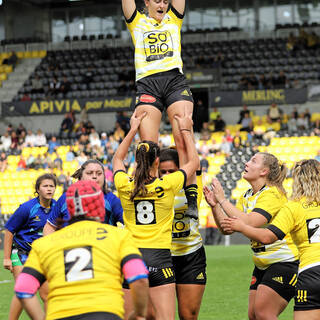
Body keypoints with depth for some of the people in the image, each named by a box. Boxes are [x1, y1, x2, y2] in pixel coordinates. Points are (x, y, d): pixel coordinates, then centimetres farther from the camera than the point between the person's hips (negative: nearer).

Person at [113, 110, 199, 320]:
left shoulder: (124, 185, 2)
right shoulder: (168, 185, -4)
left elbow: (117, 159, 25)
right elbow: (194, 161, 13)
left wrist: (133, 130, 31)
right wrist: (186, 131, 24)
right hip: (159, 256, -2)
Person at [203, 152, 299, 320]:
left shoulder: (272, 193, -16)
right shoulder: (246, 196, 10)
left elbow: (249, 223, -30)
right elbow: (226, 228, 7)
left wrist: (222, 200, -23)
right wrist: (214, 205, -7)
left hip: (284, 261, -9)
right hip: (262, 266, 9)